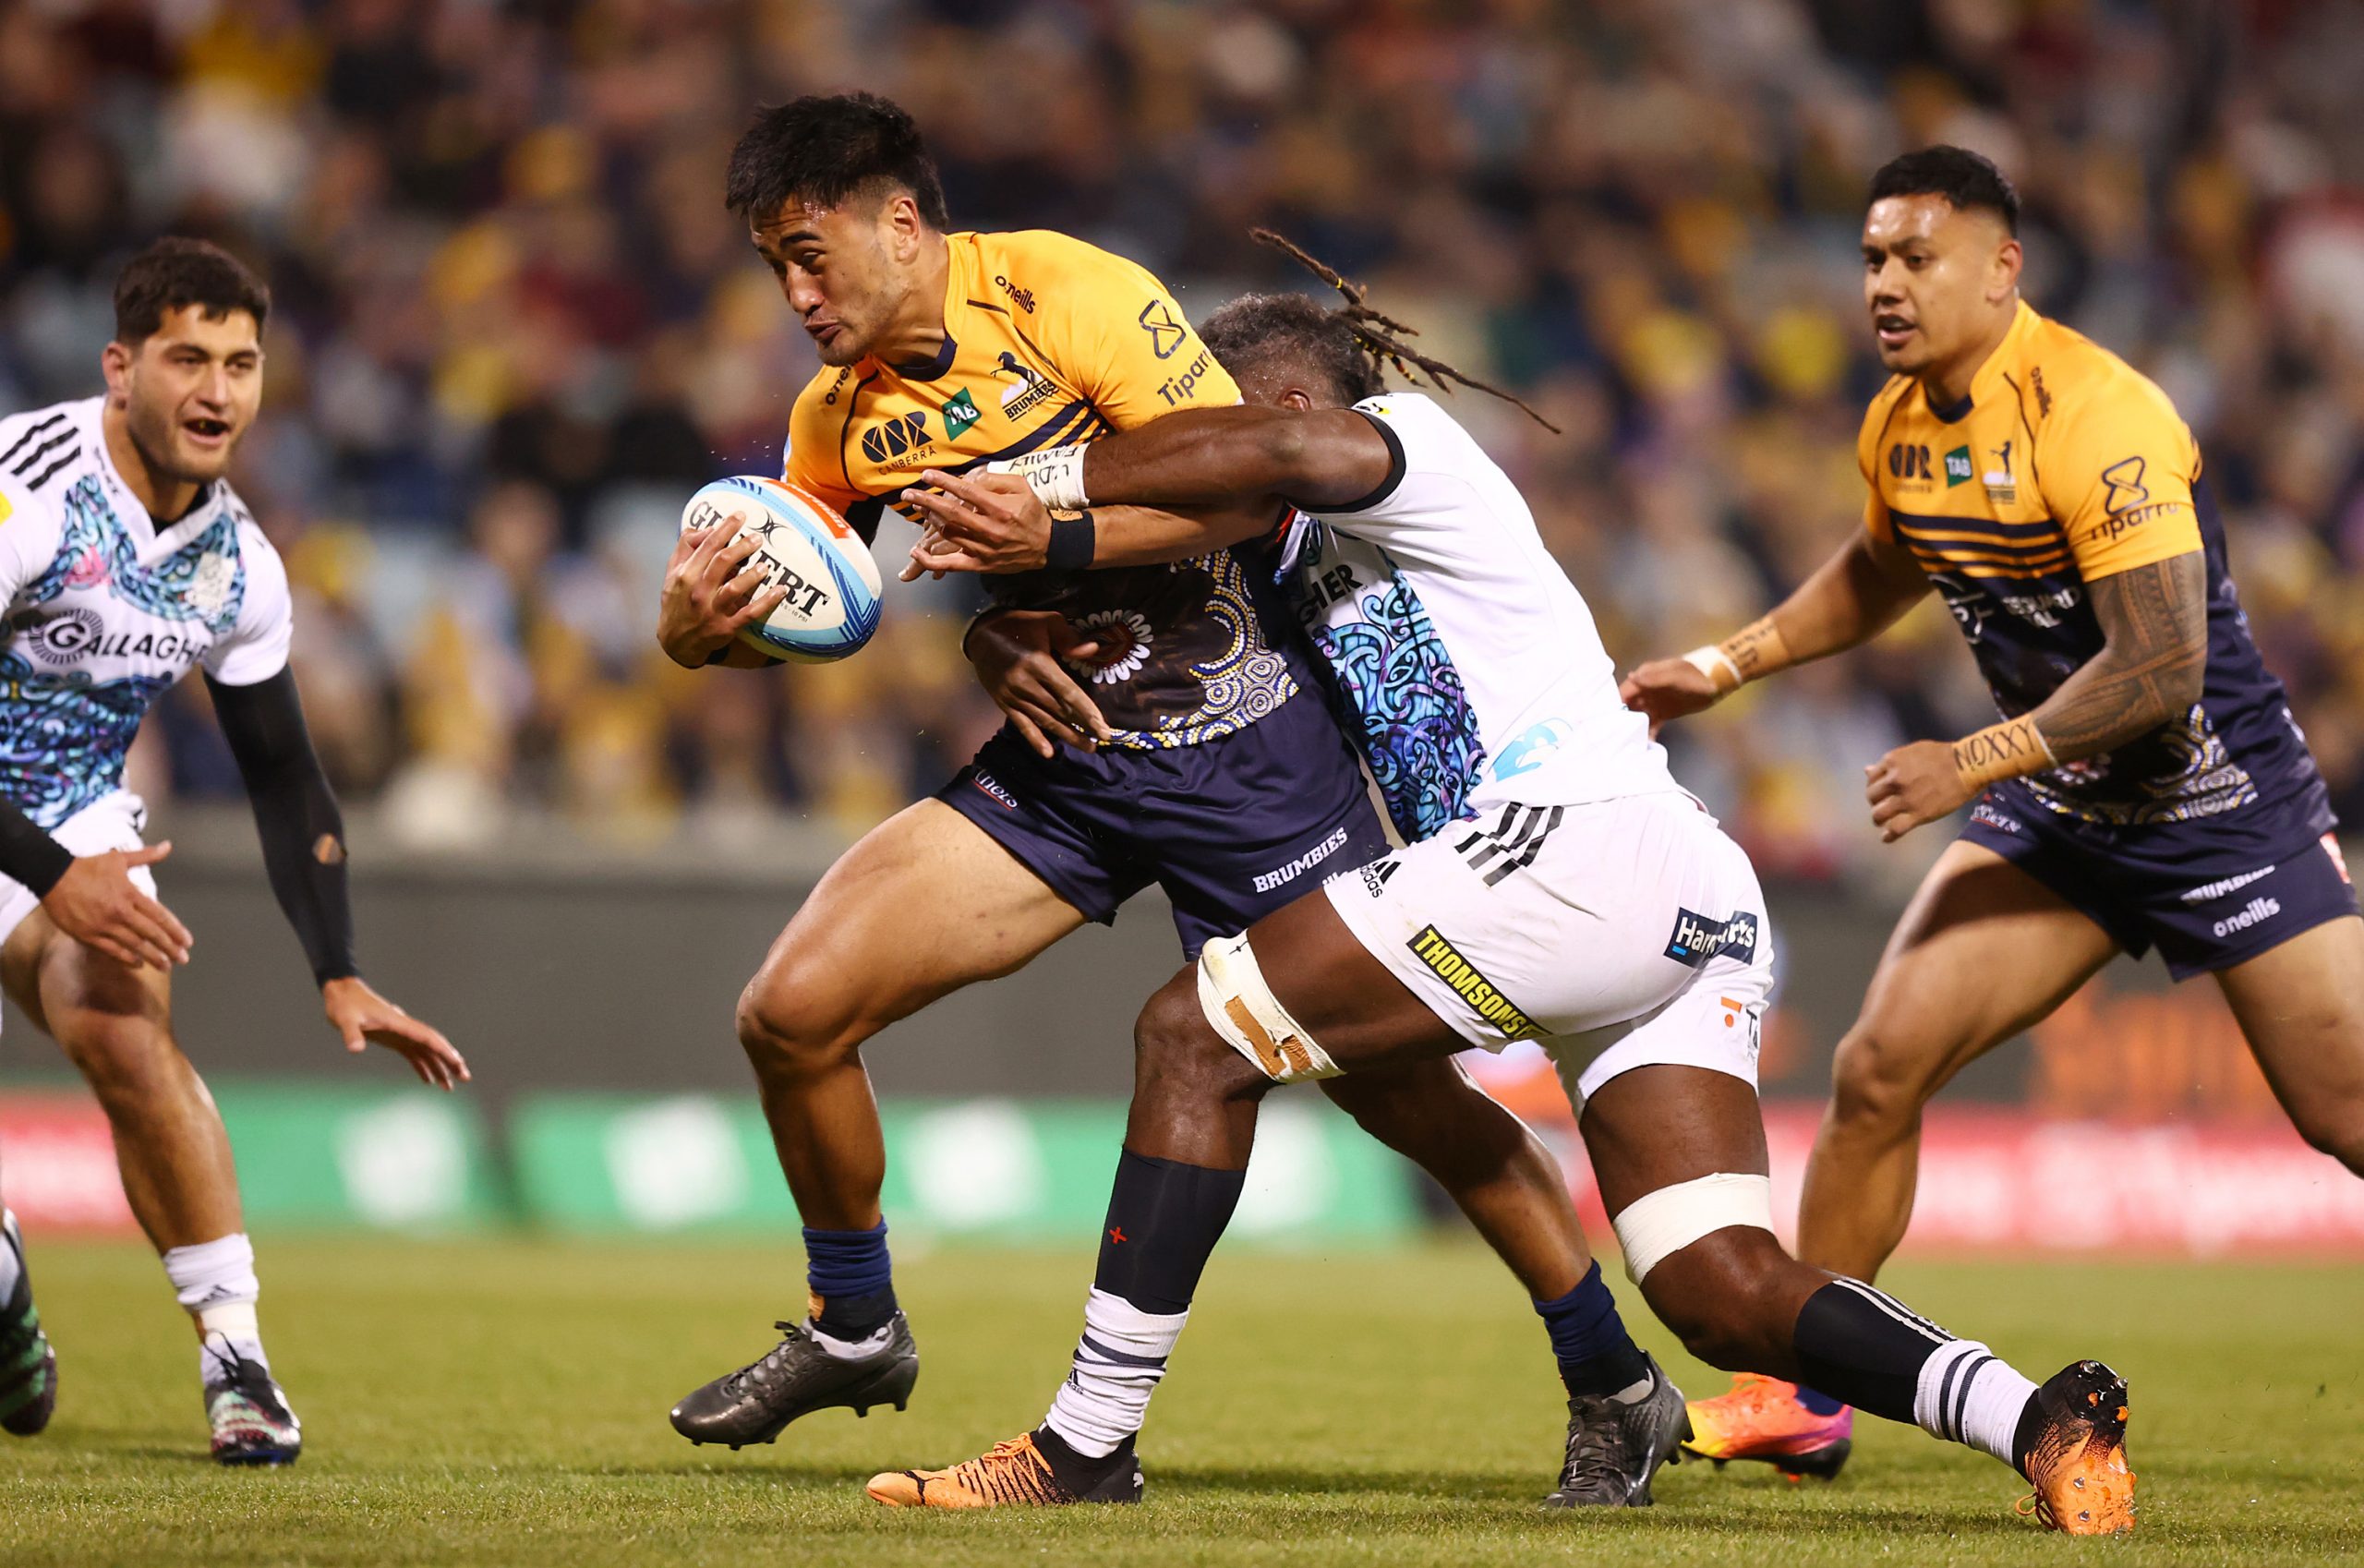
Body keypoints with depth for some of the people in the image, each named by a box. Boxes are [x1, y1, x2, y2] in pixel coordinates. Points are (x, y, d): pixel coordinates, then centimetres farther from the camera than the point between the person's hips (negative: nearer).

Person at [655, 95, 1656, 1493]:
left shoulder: (1064, 292, -15)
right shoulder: (841, 418, 3)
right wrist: (700, 630, -11)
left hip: (1243, 738, -6)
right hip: (1067, 757, 6)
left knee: (1406, 1094, -5)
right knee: (793, 1012, -6)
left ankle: (1613, 1382, 13)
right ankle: (855, 1333, 17)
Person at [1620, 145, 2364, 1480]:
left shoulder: (2095, 417, -24)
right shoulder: (1900, 427, 2)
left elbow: (2161, 667, -28)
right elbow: (1882, 573, 25)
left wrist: (1972, 765, -26)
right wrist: (1724, 666, 18)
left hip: (2225, 800, -7)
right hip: (2060, 815, 7)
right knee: (1880, 1068, -4)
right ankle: (1803, 1398, 7)